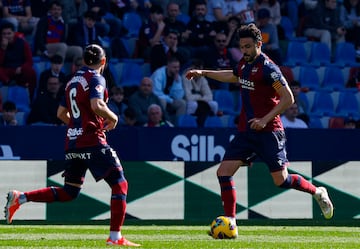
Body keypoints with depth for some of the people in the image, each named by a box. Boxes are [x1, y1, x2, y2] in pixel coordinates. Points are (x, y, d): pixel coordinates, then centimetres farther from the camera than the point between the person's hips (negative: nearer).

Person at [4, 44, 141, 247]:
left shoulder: (73, 81, 17)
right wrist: (113, 118, -5)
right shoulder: (96, 79, -5)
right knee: (120, 184, -2)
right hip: (93, 141, -8)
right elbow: (96, 105, -22)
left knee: (69, 193, 15)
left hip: (72, 143, 8)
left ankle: (20, 197, 4)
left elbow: (61, 113, 23)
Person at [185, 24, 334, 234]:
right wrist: (203, 73, 33)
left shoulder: (268, 68, -15)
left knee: (281, 180, -6)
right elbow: (233, 76, 34)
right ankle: (230, 221, -2)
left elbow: (288, 99, -16)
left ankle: (317, 192, 21)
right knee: (224, 172, -5)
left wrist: (265, 119, -20)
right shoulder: (244, 64, 9)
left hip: (267, 131, -7)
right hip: (246, 130, 7)